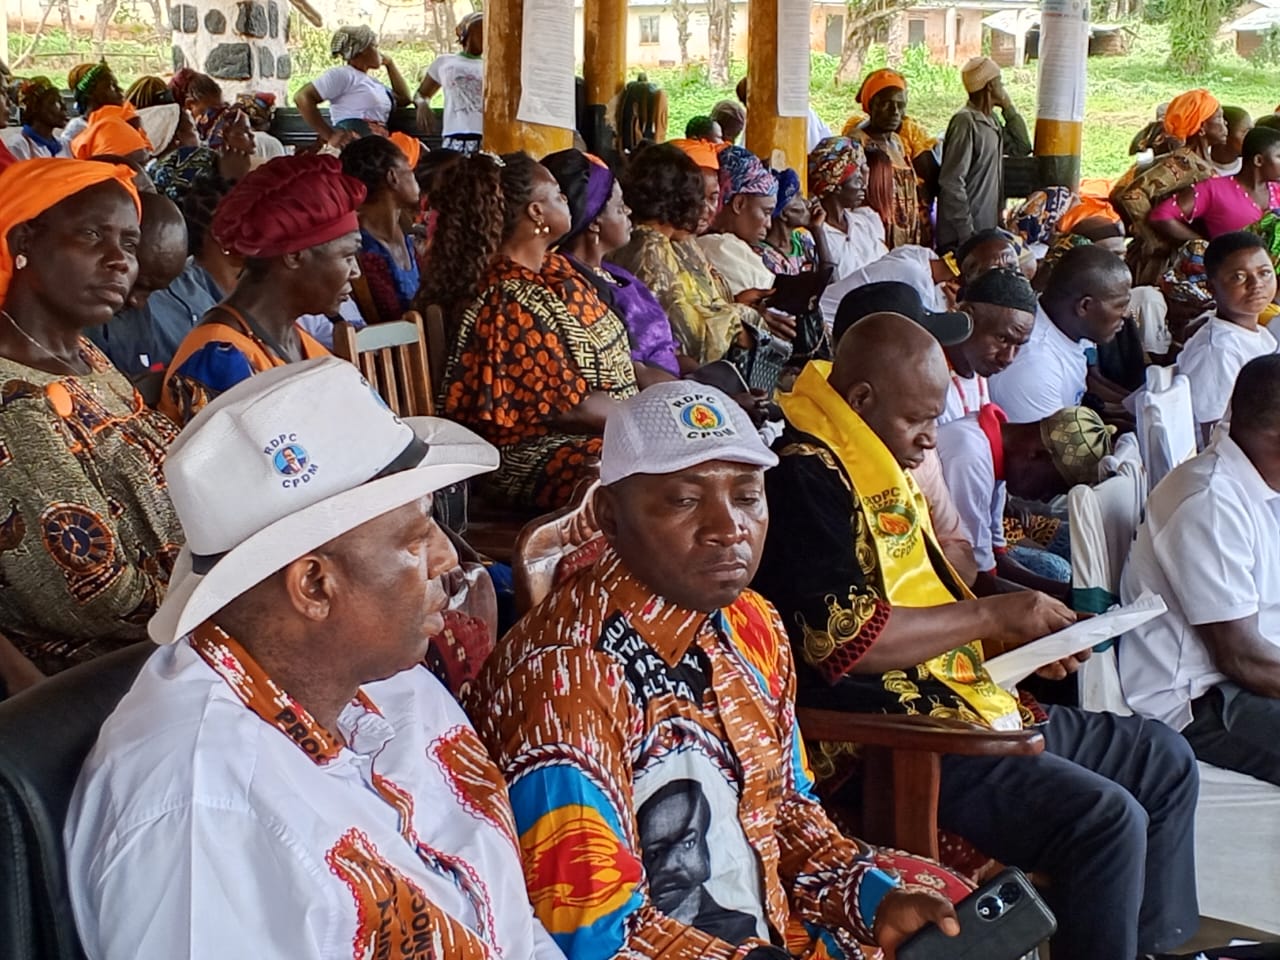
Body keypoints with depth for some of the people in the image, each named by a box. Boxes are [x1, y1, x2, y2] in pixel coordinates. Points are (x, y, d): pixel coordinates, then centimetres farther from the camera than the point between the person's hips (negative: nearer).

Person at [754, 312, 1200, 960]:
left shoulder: (880, 469, 16)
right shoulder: (804, 476, -16)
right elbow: (842, 640, -26)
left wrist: (1018, 640, 8)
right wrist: (992, 614, -17)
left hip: (959, 703, 11)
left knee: (1163, 760, 14)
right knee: (1105, 819, -24)